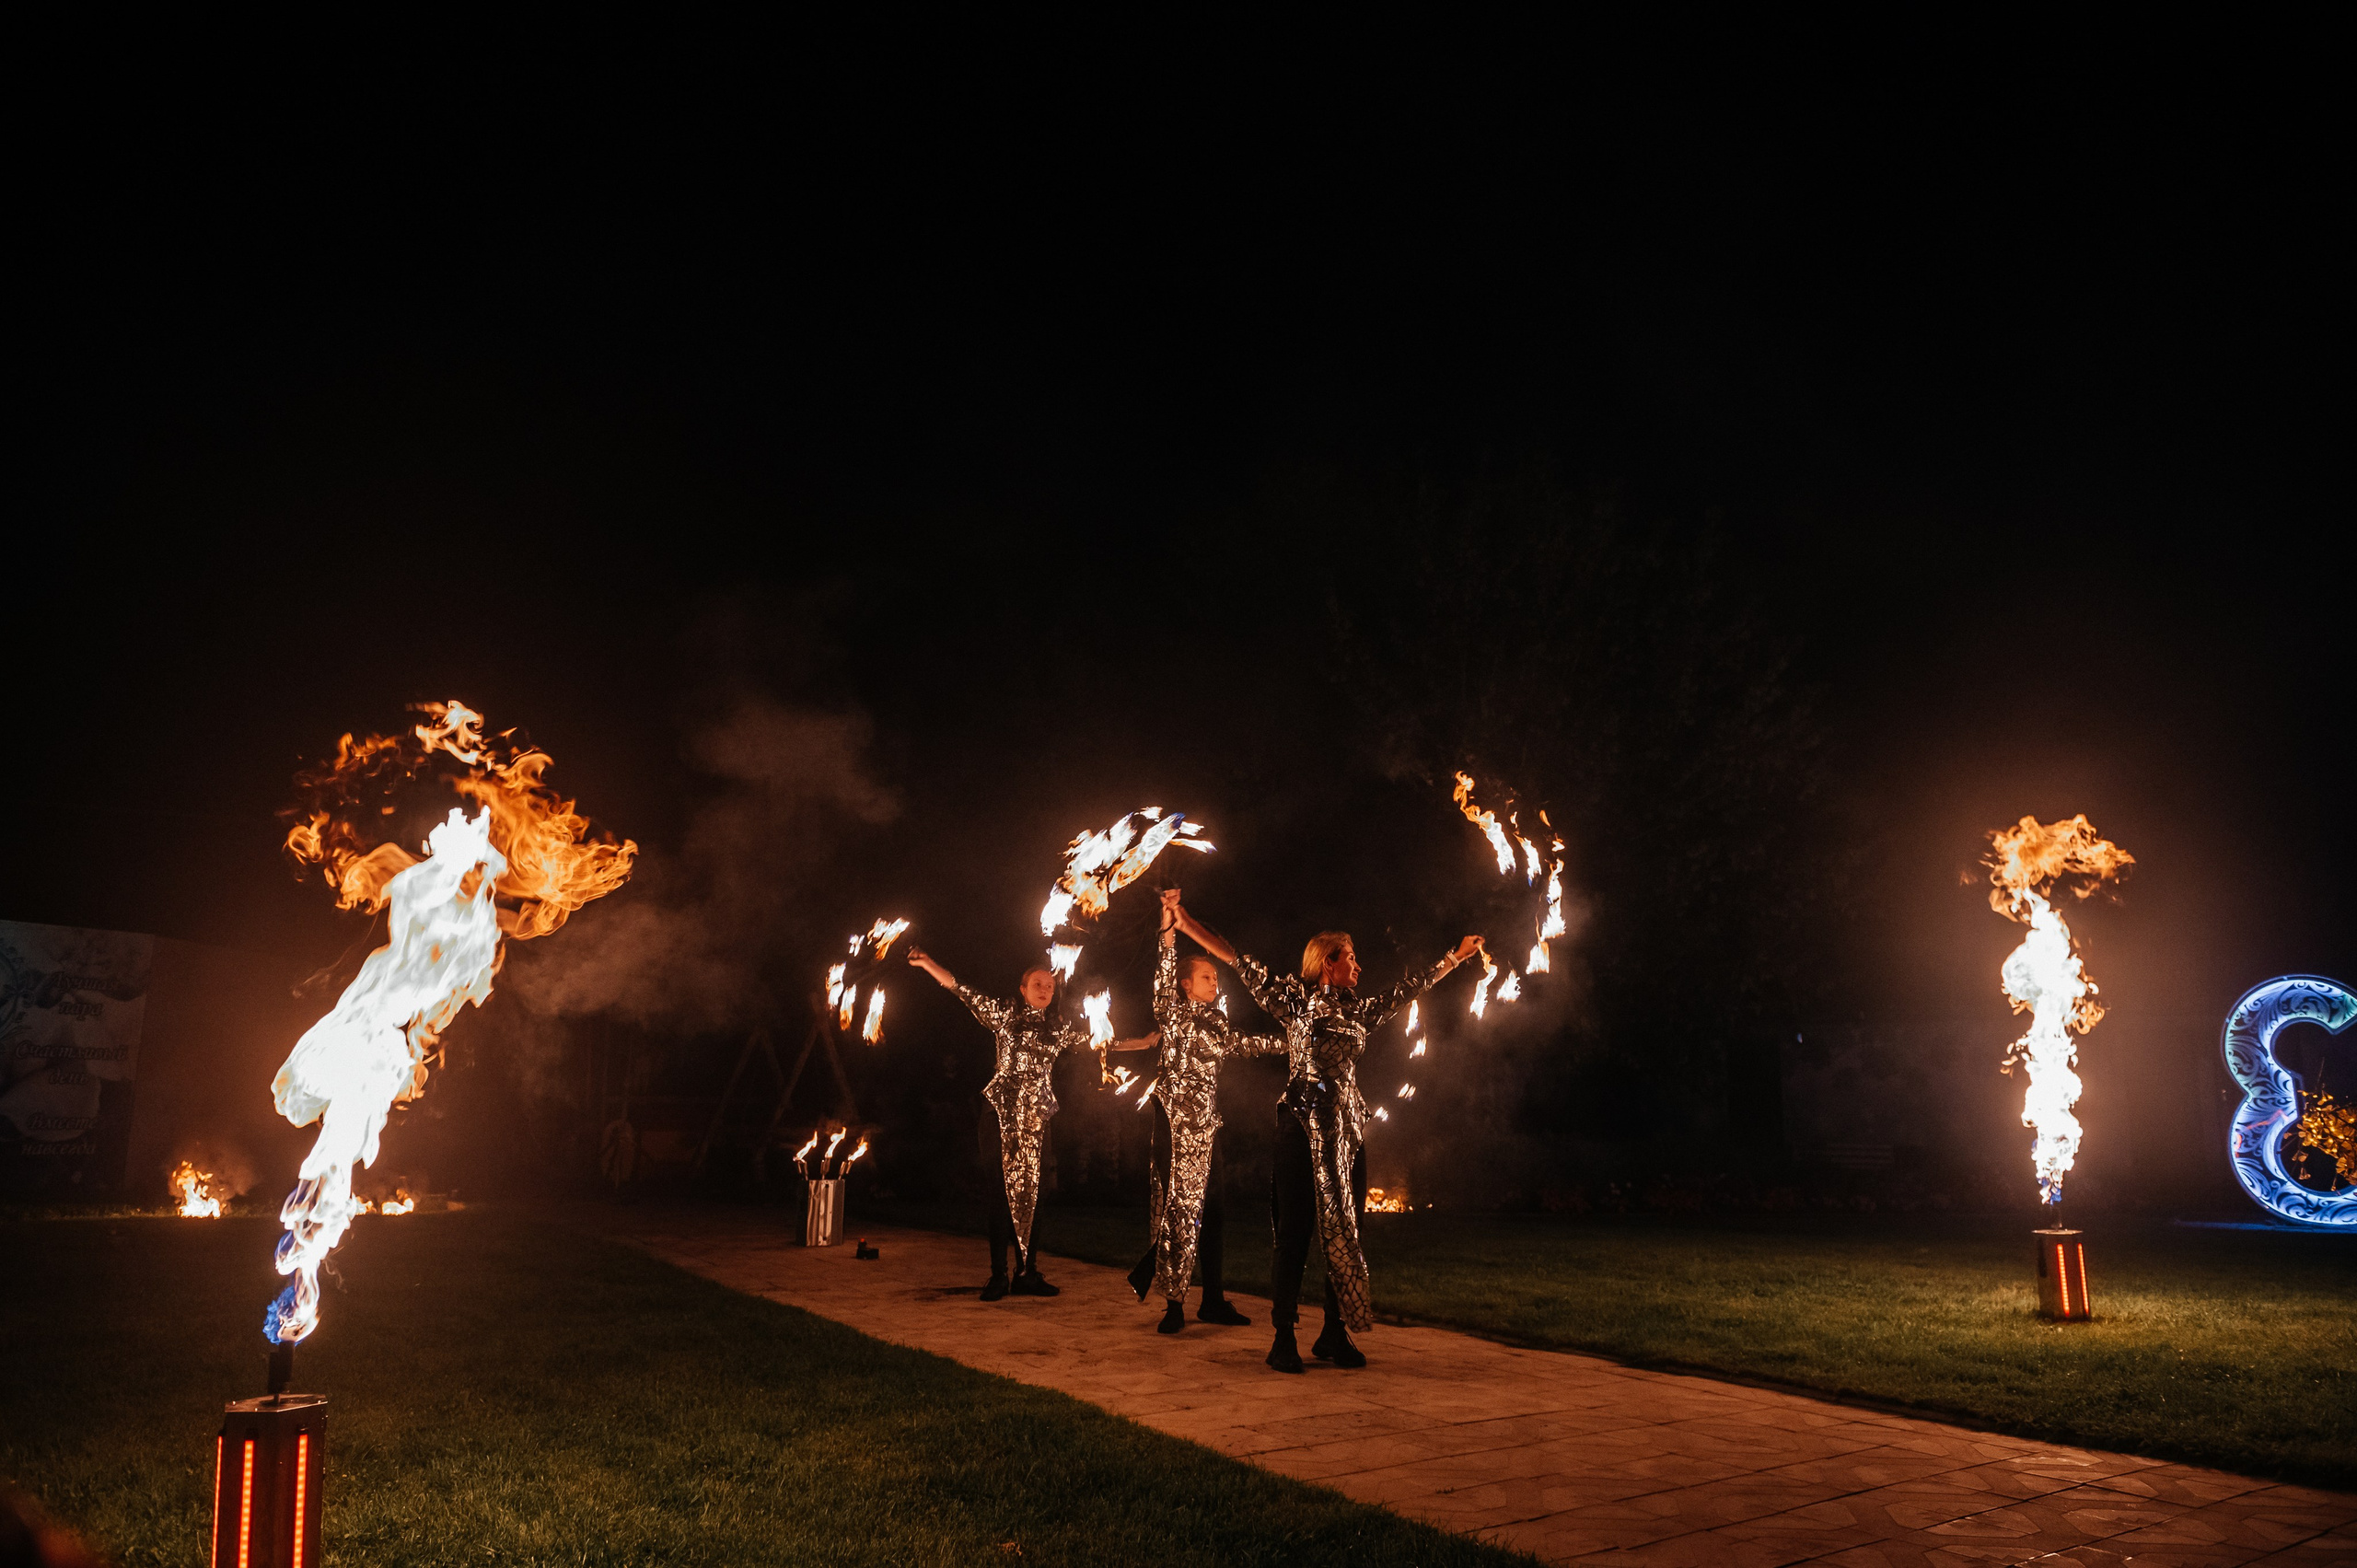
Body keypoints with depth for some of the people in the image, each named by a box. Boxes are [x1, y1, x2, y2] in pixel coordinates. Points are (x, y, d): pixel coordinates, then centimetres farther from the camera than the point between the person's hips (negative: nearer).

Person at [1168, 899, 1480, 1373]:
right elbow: (1241, 963, -3)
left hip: (1348, 1128, 5)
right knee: (1296, 1232, -4)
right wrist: (1188, 925, -9)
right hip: (1304, 1127, -5)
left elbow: (1411, 986, 26)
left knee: (1344, 1232, 6)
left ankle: (1335, 1334, 15)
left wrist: (1457, 956, 32)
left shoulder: (1361, 1009, 15)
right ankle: (1284, 1338, 1)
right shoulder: (1296, 998, 1)